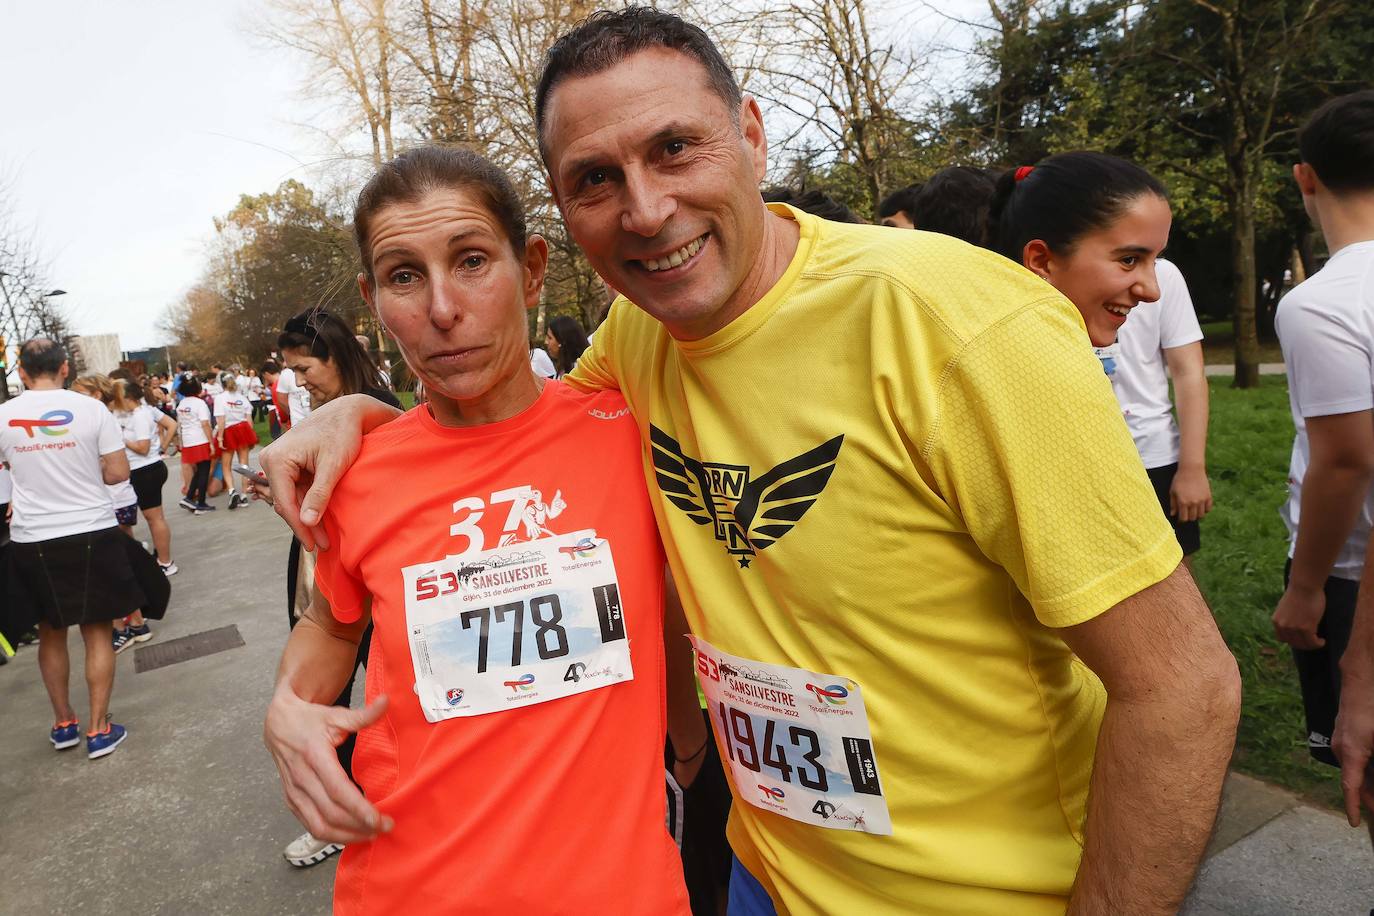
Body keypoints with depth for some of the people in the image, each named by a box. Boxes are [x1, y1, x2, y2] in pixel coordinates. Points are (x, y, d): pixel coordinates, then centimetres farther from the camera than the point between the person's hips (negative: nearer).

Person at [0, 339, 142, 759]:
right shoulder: (91, 408, -8)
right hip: (91, 533, -1)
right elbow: (118, 472, -6)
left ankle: (64, 724, 29)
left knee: (50, 632, 18)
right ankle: (98, 730, 11)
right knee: (96, 631, 9)